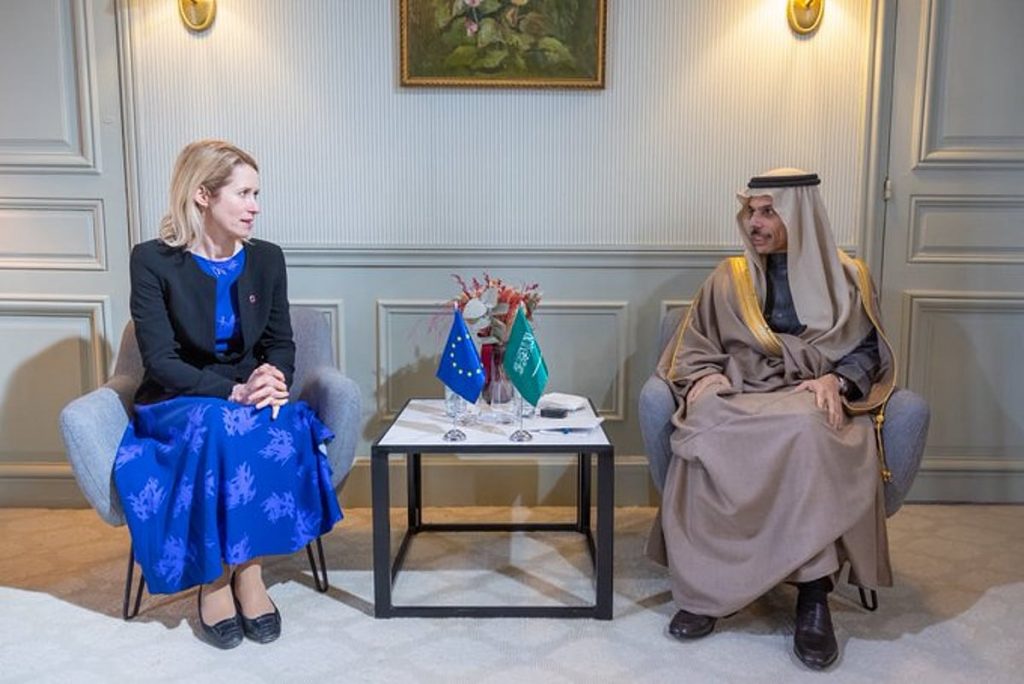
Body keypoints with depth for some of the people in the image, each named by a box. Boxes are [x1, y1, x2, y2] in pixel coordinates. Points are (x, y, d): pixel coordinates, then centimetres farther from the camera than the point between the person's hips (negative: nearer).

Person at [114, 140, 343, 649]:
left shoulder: (267, 259, 4)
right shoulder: (153, 260, -8)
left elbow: (281, 343, 7)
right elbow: (160, 361, -14)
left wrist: (273, 379, -17)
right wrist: (233, 391, -27)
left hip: (250, 396, 3)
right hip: (177, 404, -3)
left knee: (283, 428, -30)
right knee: (216, 427, -36)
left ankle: (248, 568, -16)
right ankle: (213, 578, -17)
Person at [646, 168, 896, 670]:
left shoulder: (848, 277, 14)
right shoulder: (729, 277, 17)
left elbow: (868, 352, 10)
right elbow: (690, 351, 14)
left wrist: (836, 381, -11)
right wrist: (703, 381, -9)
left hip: (816, 403, -1)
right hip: (741, 398, 1)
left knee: (808, 431, -39)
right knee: (710, 435, -36)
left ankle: (813, 594, -32)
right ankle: (709, 586, -26)